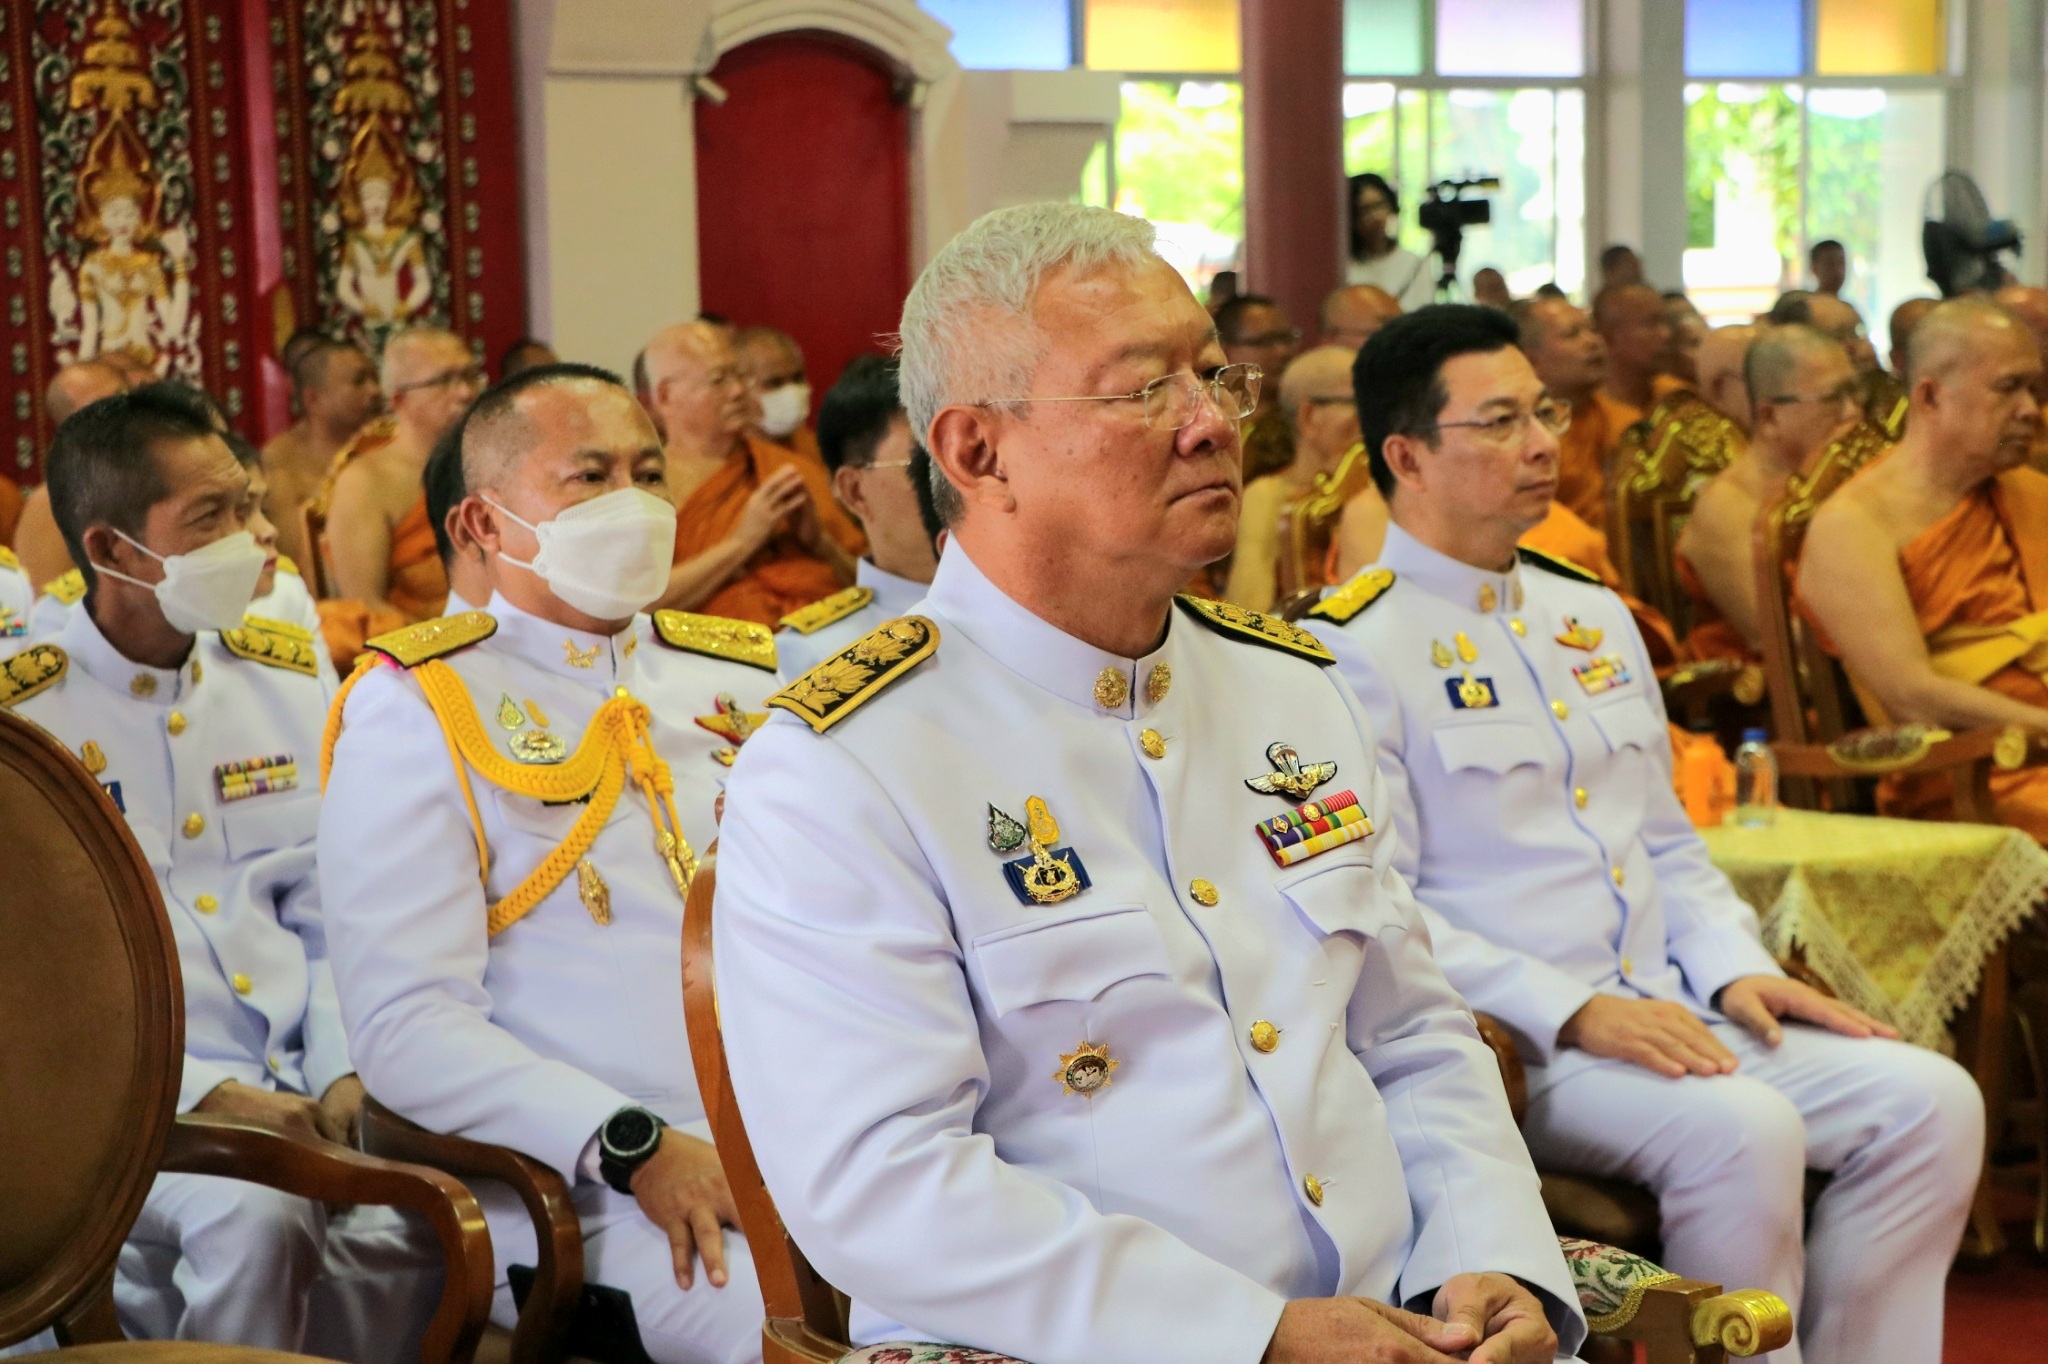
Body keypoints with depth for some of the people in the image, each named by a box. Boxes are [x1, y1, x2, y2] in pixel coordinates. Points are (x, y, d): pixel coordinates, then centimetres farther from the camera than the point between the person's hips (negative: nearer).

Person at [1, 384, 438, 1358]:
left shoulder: (289, 683, 15)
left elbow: (336, 916, 14)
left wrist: (348, 1076, -3)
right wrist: (206, 1097, -16)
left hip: (305, 1092, 5)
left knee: (420, 1219, -23)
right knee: (256, 1216, -34)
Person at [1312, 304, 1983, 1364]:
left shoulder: (1591, 615, 20)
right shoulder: (1353, 649, -6)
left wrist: (1733, 970, 4)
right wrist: (1574, 1011, -21)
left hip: (1666, 1014, 8)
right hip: (1508, 1039, -8)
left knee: (1932, 1099, -10)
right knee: (1742, 1130, -31)